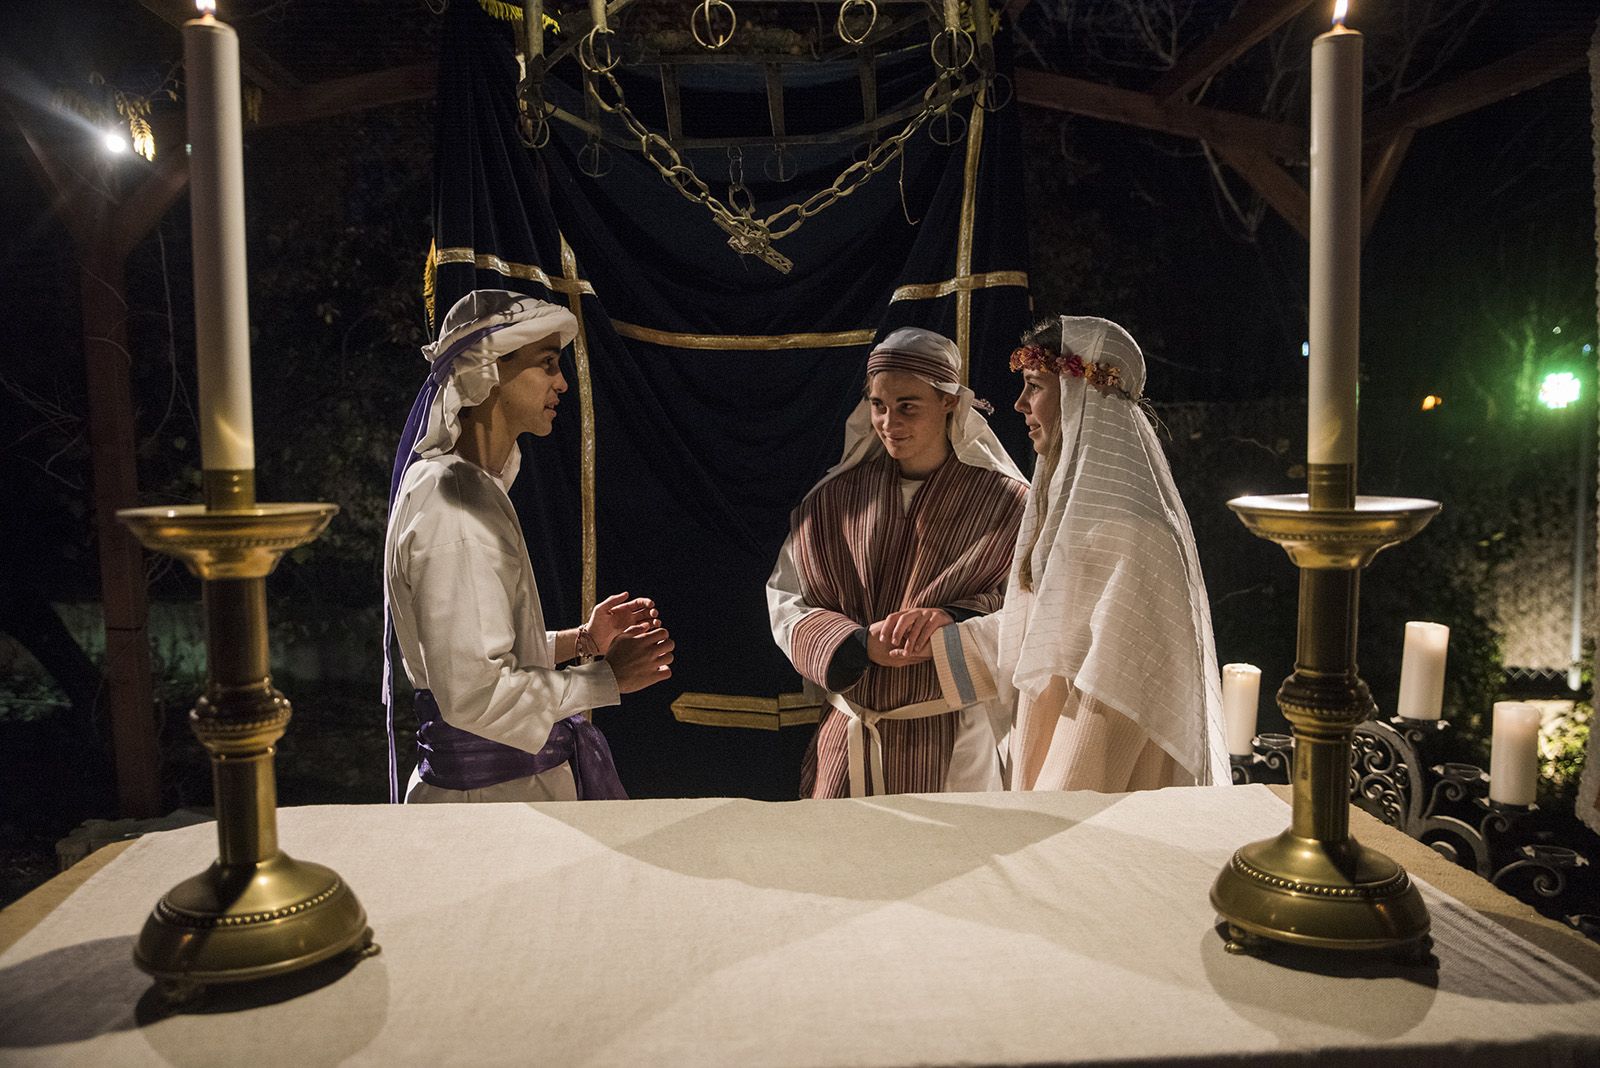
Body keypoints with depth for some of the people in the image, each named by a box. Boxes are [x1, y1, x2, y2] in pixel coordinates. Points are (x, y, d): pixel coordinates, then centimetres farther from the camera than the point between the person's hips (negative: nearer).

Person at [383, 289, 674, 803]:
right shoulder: (454, 510, -21)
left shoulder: (473, 488, 11)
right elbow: (474, 694, -24)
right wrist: (606, 677, -16)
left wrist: (581, 640, 6)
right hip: (488, 786, -9)